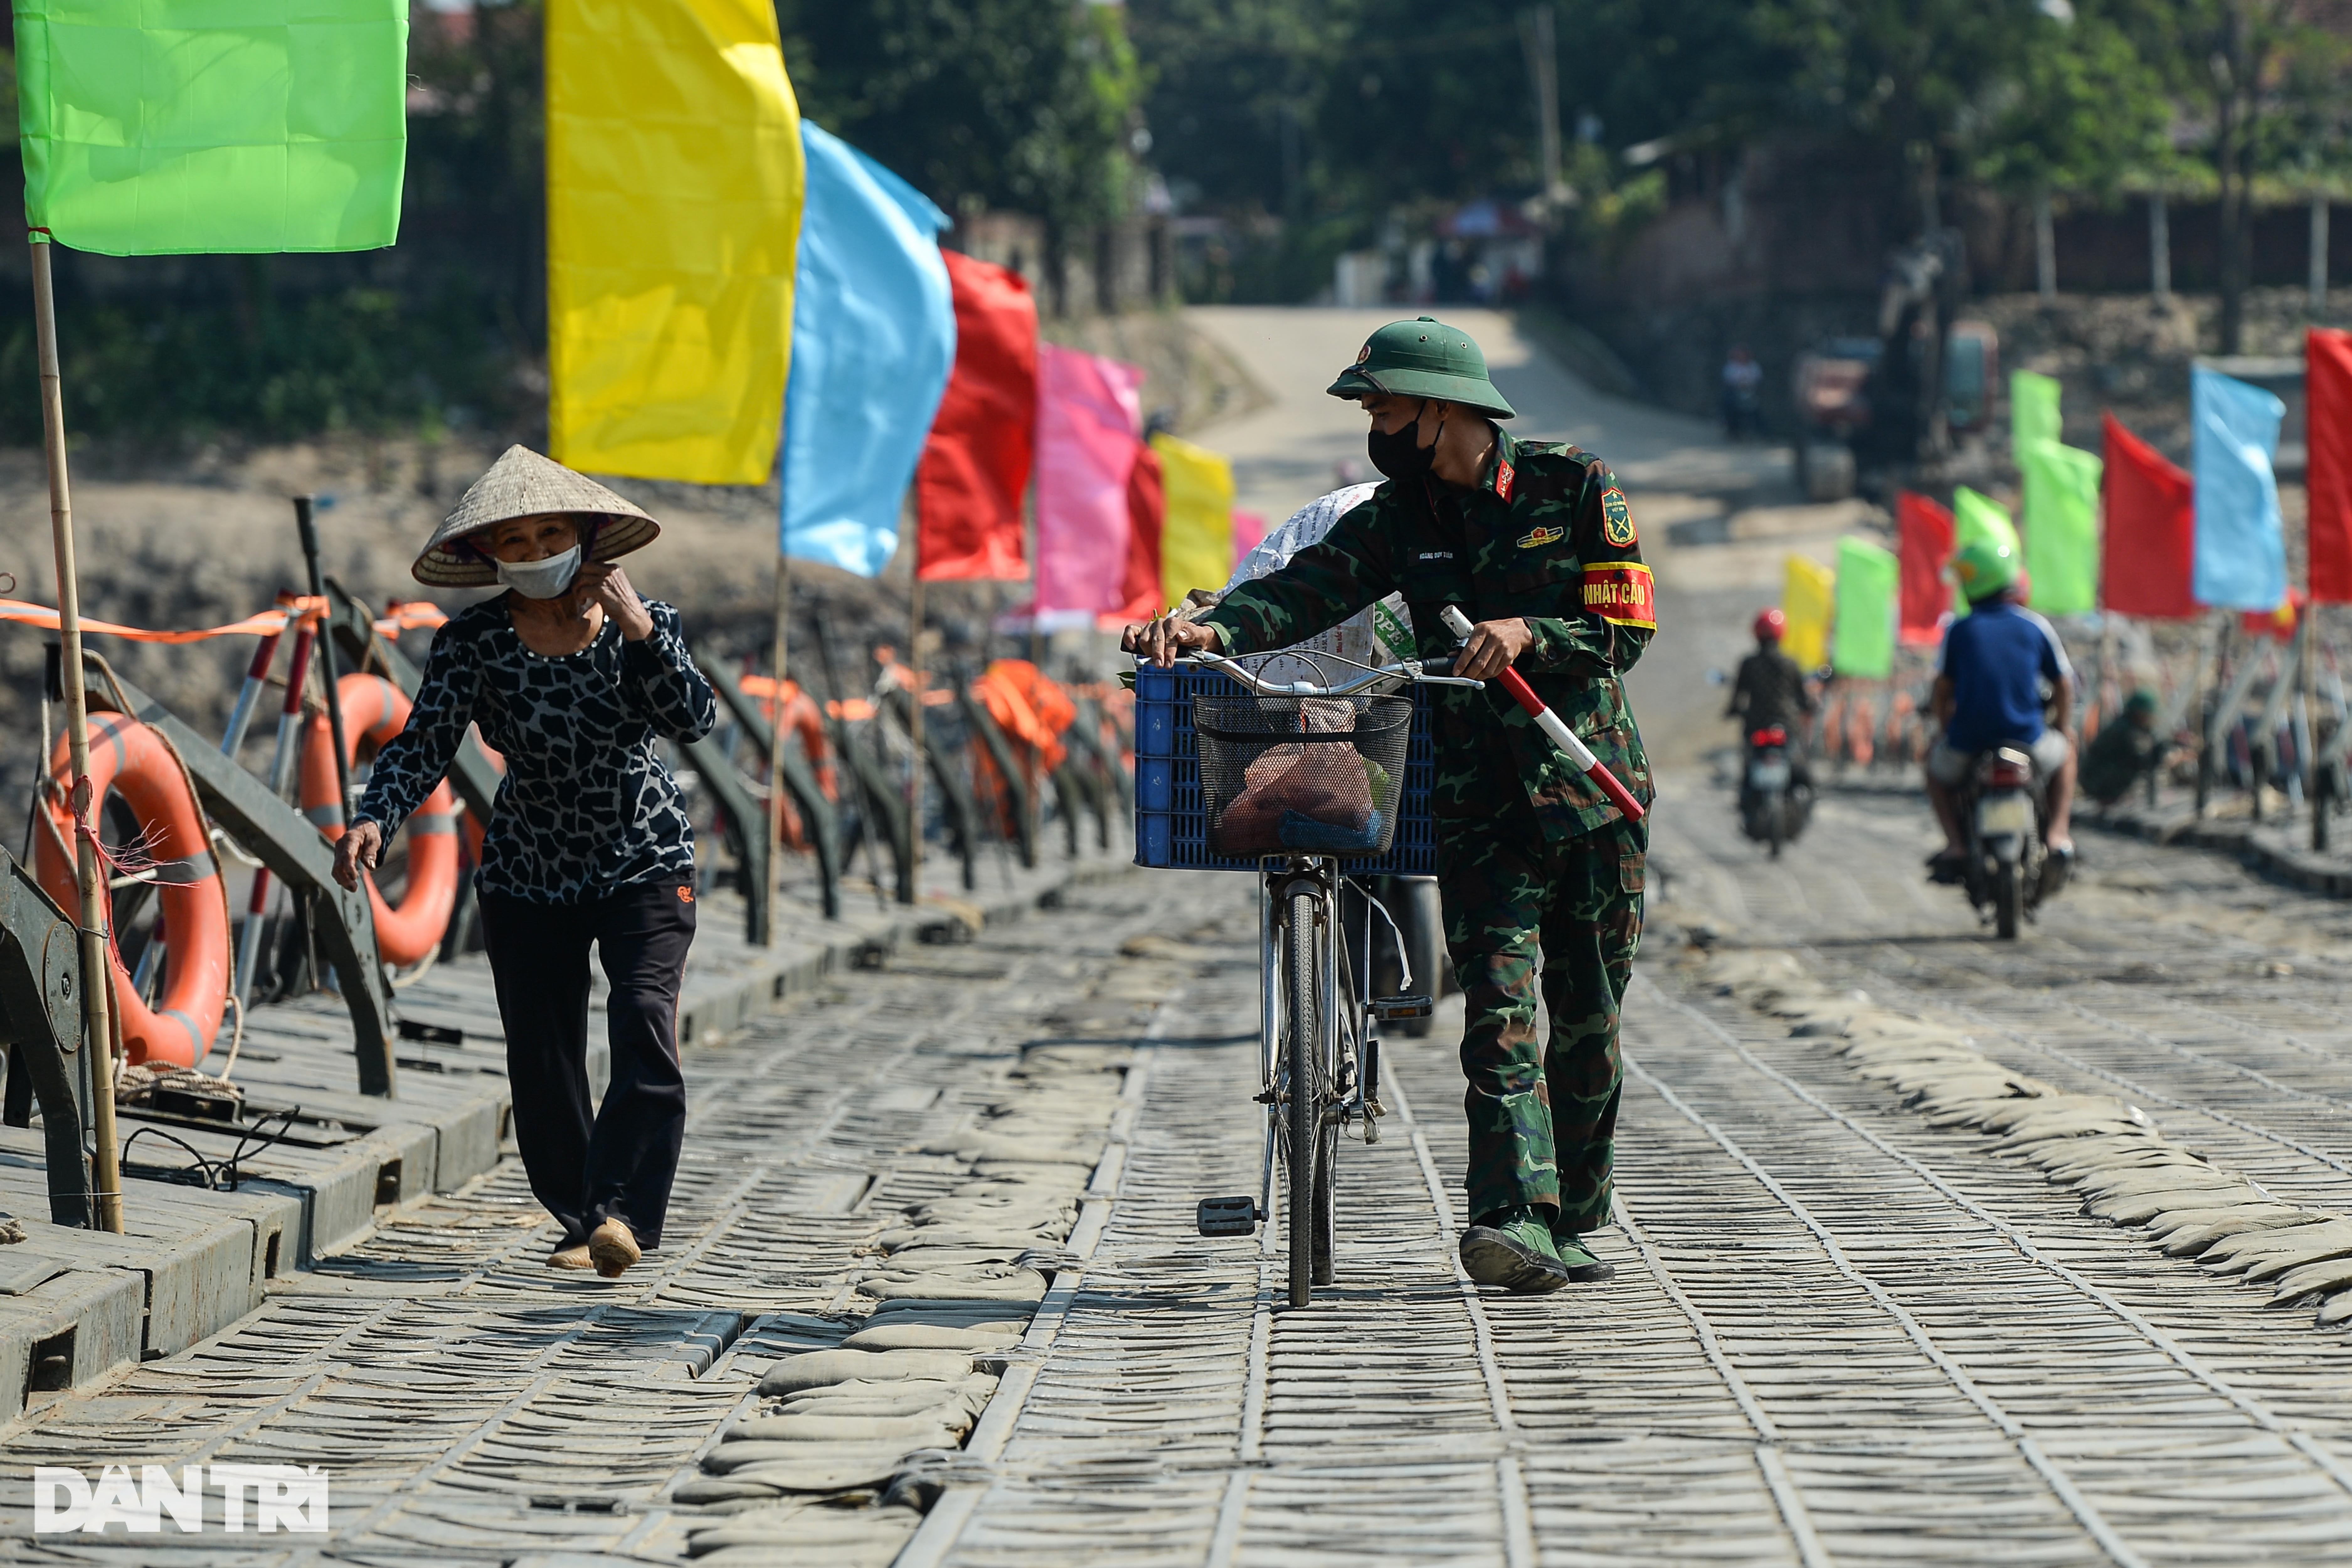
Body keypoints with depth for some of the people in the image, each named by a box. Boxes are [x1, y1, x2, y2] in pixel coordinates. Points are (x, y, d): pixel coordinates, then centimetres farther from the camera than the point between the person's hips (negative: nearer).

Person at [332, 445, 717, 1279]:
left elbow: (694, 720, -20)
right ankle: (581, 1219, 16)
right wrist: (373, 820, -36)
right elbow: (423, 745, -18)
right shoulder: (473, 643, -9)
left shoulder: (642, 622, -7)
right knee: (542, 1059, 0)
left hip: (645, 864, -1)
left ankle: (623, 1212, -27)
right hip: (528, 876, 1)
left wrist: (638, 630, -31)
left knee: (644, 1023, -21)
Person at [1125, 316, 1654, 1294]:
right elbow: (1310, 590, -8)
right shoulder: (1399, 517, 6)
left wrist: (1529, 634, -22)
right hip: (1478, 804, 1)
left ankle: (1572, 1226, 18)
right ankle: (1520, 1223, -24)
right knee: (1501, 1006, -15)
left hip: (1593, 790, -1)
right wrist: (1213, 628, -26)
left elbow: (1625, 629, -5)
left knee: (1587, 1022, 5)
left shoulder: (1578, 491, -1)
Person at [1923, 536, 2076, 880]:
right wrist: (2058, 732, 26)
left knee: (1937, 764, 32)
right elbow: (2065, 688, 10)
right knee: (2064, 756, 33)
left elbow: (1942, 693, 3)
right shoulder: (2036, 627, 5)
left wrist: (1950, 730, 21)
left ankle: (1955, 843, 11)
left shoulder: (1959, 631, 2)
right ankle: (2057, 832, 12)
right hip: (2028, 742, 1)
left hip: (1969, 742, -1)